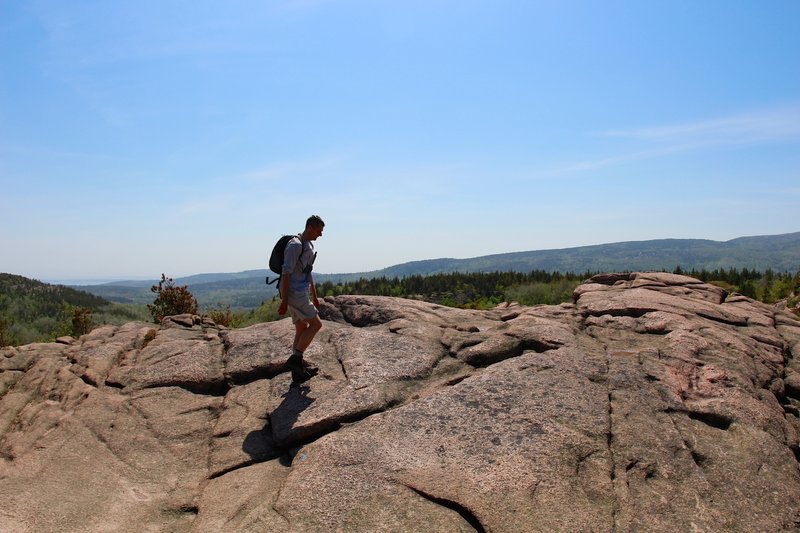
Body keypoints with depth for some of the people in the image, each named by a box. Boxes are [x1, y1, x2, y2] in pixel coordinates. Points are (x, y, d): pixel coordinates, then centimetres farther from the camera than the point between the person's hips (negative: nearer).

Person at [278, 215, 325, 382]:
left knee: (302, 329, 11)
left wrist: (314, 297, 26)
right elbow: (286, 273, -20)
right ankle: (295, 359, -4)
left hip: (301, 294, 10)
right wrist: (284, 301, -22)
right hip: (294, 293, -10)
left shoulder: (310, 245, 16)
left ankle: (298, 371, 18)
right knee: (316, 324, -9)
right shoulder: (295, 245, -15)